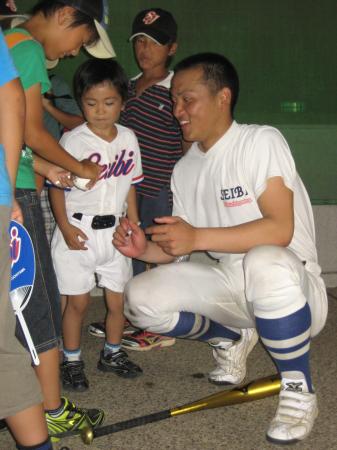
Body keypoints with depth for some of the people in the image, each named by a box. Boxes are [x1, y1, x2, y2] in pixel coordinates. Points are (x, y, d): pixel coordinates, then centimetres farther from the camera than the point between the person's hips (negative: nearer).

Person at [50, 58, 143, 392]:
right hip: (78, 232, -4)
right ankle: (71, 362, 19)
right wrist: (65, 227, -15)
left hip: (114, 231, 4)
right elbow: (56, 186, -8)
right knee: (77, 301, 4)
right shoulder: (73, 140, -11)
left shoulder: (127, 139, 3)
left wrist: (134, 224, 8)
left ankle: (112, 354, 31)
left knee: (118, 299, 11)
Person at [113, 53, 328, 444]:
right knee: (140, 298, -11)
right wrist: (146, 249, -13)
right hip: (230, 284, 7)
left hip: (295, 290, -6)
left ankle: (299, 389, -16)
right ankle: (230, 338, 16)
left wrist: (198, 237, -31)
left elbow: (281, 229, -26)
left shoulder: (261, 141, -14)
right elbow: (178, 248, 9)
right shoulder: (185, 169, 7)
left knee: (264, 262, -41)